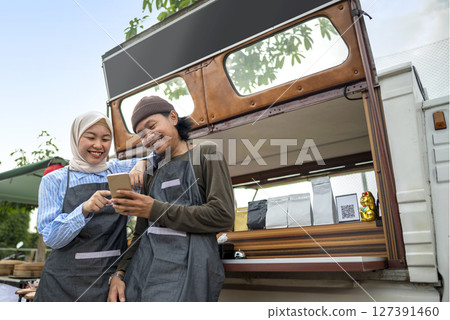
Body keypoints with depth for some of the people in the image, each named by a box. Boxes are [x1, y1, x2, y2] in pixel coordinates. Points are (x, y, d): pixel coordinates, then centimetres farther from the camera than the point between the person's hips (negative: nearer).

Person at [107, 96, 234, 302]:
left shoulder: (206, 154, 0)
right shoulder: (151, 172, 17)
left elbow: (224, 217, -12)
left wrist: (156, 210, -11)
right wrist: (119, 273, 2)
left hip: (185, 268, -5)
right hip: (143, 267, 5)